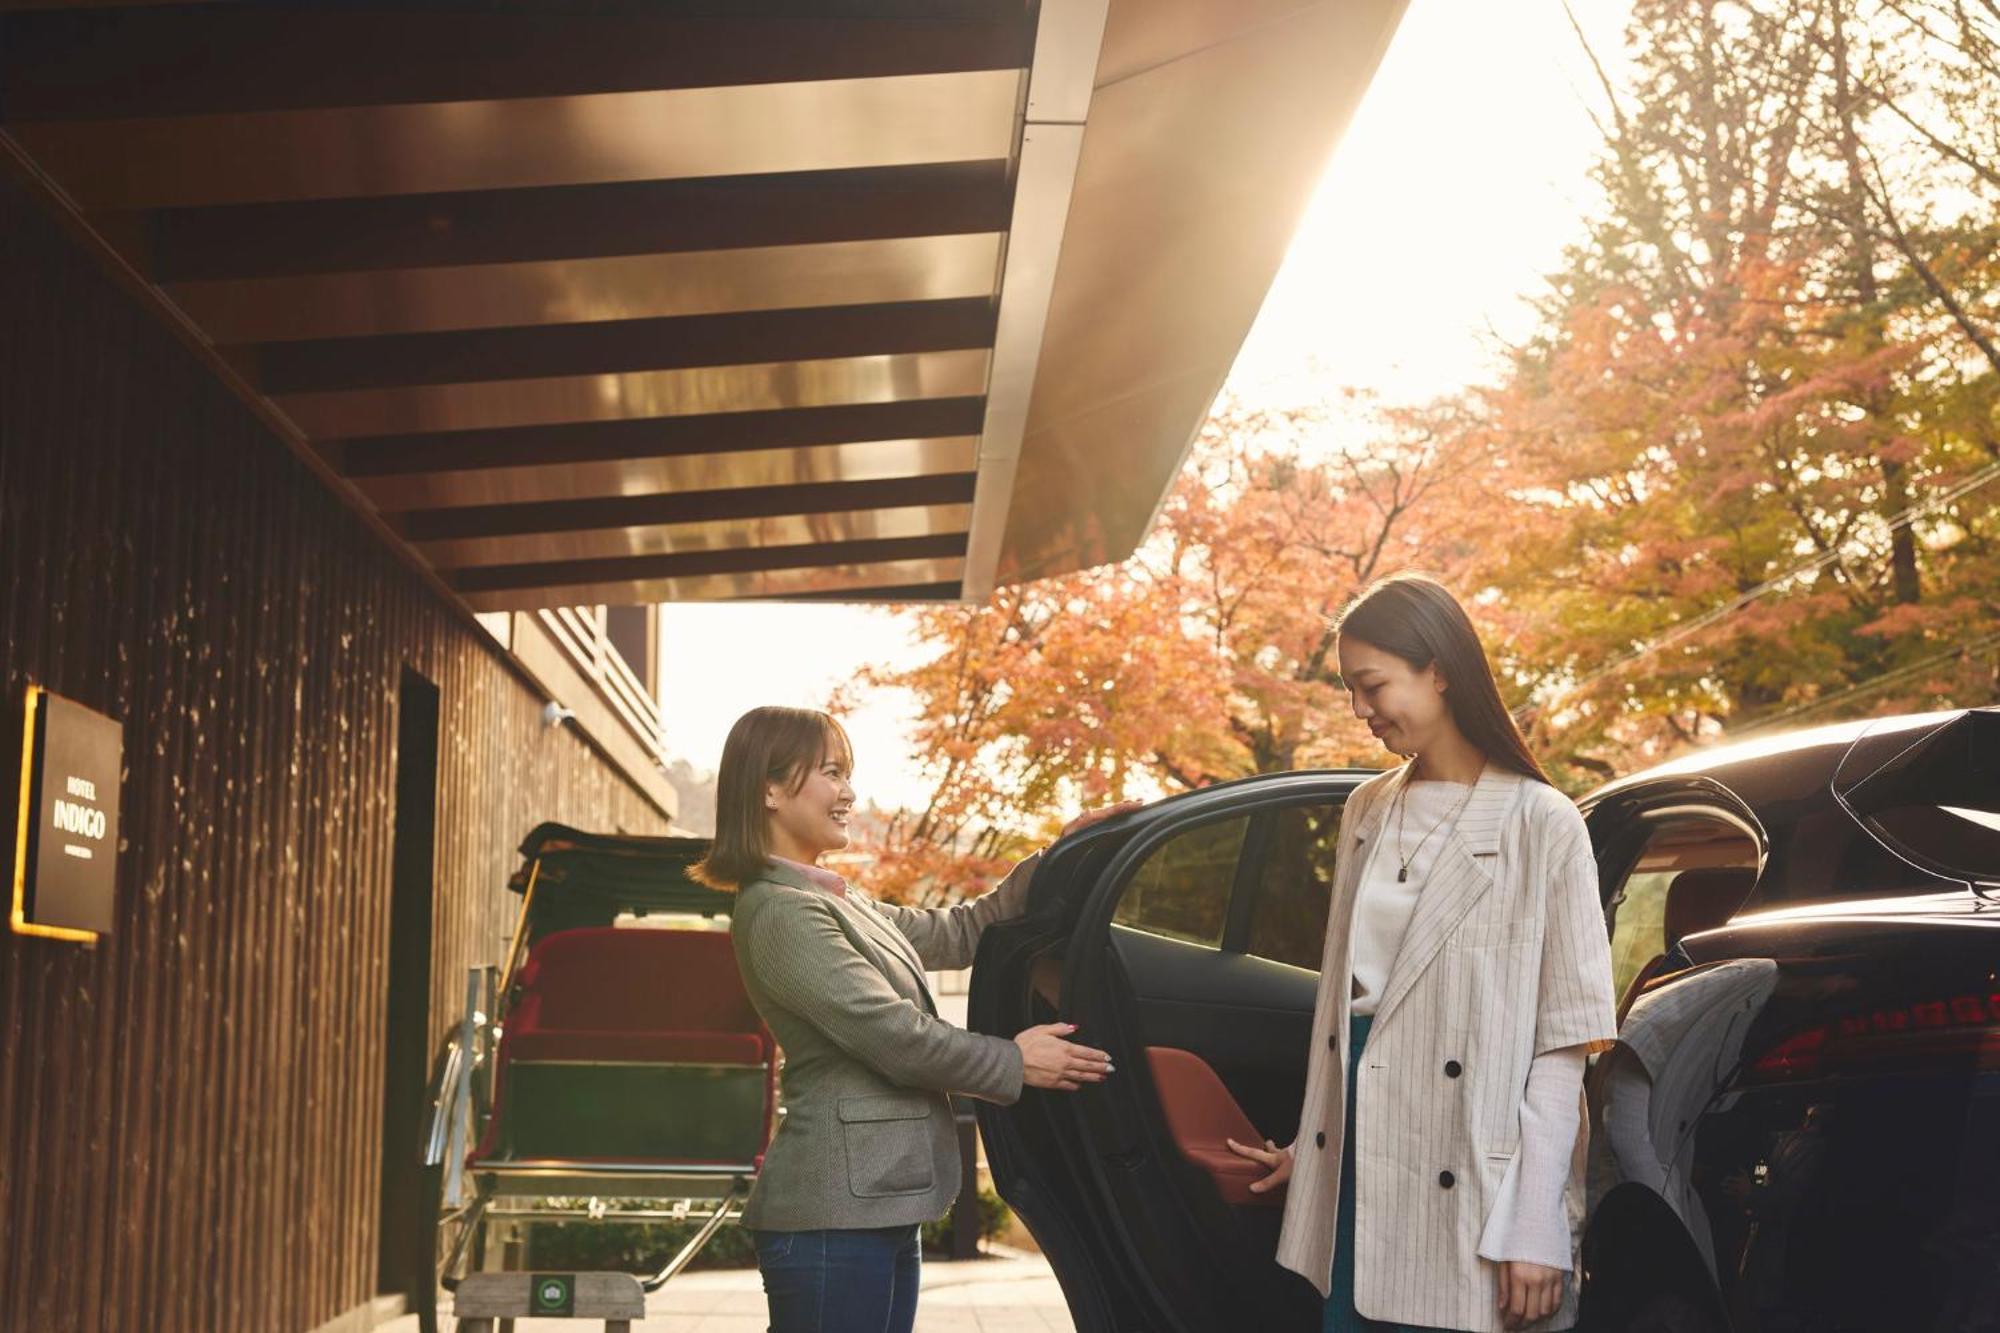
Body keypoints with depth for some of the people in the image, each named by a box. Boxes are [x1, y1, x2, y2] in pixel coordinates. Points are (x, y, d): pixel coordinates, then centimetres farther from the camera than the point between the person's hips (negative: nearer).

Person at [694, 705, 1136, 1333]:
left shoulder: (838, 903, 18)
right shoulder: (779, 912, -14)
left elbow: (956, 933, 21)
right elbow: (888, 1032, -16)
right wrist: (1013, 1061, -6)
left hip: (876, 1208, 10)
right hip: (835, 1214, -10)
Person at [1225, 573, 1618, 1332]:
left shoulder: (1540, 823, -7)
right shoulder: (1366, 812, 10)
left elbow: (1562, 1042, -9)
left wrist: (1534, 1227, -14)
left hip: (1469, 1191, -5)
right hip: (1359, 1166, 5)